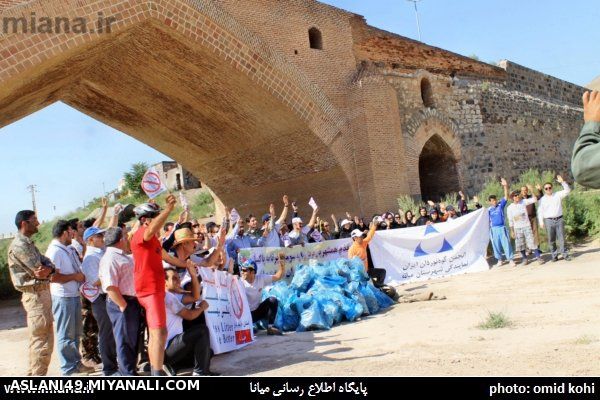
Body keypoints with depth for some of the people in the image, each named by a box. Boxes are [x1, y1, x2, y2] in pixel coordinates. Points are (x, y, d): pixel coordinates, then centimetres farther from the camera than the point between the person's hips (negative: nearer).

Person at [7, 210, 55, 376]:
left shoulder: (28, 243, 15)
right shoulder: (19, 246, -16)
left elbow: (48, 263, 5)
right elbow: (40, 272, -21)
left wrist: (48, 269, -15)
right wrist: (48, 270, -1)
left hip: (41, 294, 10)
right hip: (36, 296, -10)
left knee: (37, 339, 18)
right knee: (42, 341, -5)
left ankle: (32, 374, 28)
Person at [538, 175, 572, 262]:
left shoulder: (557, 195, 8)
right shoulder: (542, 199, 6)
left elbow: (567, 190, -2)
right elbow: (540, 211, 4)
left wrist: (562, 182, -14)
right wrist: (541, 222, -4)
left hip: (559, 219, 0)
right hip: (549, 221, 0)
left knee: (561, 238, 1)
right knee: (551, 239, 2)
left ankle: (565, 254, 5)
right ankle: (554, 255, 9)